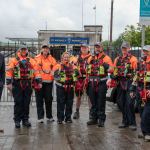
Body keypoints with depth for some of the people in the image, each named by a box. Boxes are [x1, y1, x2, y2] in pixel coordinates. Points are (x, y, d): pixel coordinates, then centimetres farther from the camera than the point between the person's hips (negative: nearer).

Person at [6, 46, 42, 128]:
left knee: (26, 103, 7)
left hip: (28, 85, 3)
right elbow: (9, 71, -2)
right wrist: (9, 83, -9)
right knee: (18, 103, -1)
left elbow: (36, 71, 12)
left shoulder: (31, 61, 12)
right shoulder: (14, 60, 4)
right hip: (17, 84, -2)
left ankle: (25, 120, 17)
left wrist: (39, 81, 4)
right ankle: (17, 120, 8)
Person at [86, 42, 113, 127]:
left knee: (101, 103, -1)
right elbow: (87, 69, 25)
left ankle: (101, 120, 7)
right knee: (93, 102, 13)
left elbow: (111, 68, -12)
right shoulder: (91, 58, 15)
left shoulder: (106, 58, -3)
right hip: (92, 83, 6)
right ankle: (94, 118, 23)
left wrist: (107, 67, -33)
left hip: (101, 83, -6)